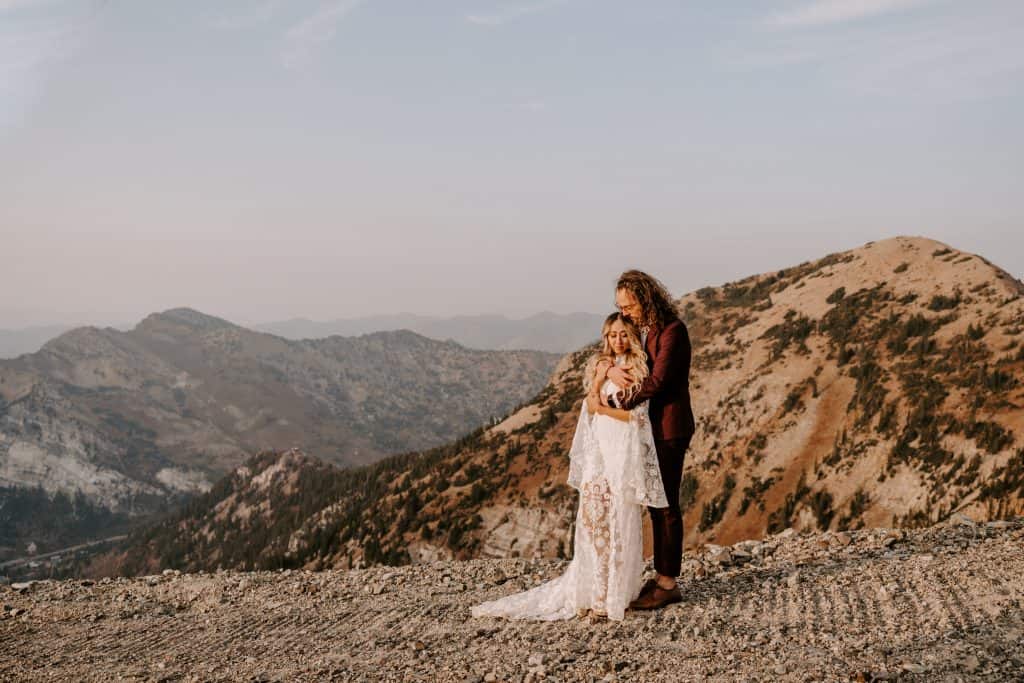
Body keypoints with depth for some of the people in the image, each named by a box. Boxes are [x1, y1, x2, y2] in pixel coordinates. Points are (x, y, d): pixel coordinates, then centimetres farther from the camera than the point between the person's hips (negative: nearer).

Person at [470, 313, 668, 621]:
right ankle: (594, 591, -2)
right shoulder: (599, 365, 15)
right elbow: (590, 407, 5)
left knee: (621, 520, -4)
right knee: (592, 515, -6)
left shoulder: (639, 369, 2)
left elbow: (639, 416, -6)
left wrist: (603, 408, -7)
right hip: (598, 449, 4)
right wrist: (600, 379, -11)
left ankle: (617, 593, 1)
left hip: (626, 451, -4)